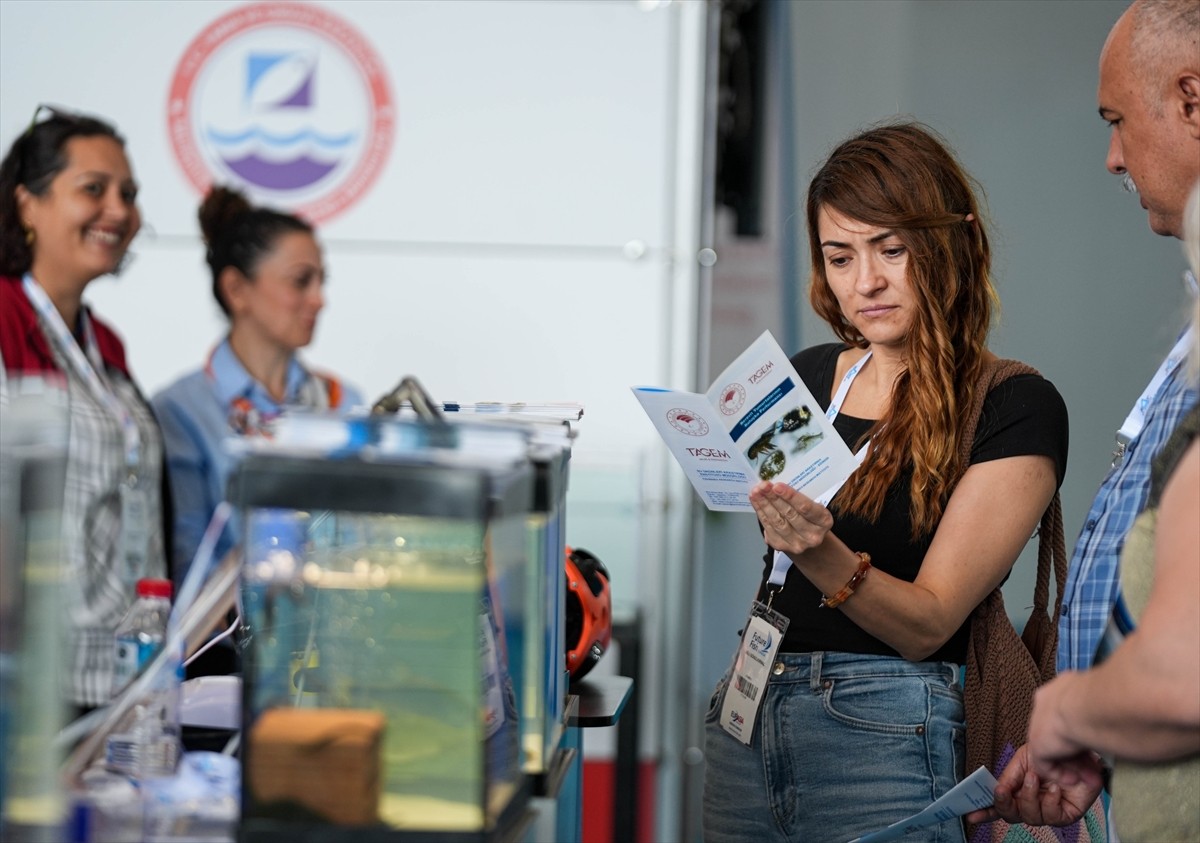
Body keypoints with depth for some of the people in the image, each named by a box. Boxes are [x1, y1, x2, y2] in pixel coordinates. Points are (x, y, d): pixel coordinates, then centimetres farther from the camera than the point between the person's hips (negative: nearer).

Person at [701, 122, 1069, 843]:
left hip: (888, 732, -5)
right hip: (748, 716, 5)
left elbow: (927, 624, -13)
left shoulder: (1017, 408, -6)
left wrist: (824, 555, -27)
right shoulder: (805, 377, 10)